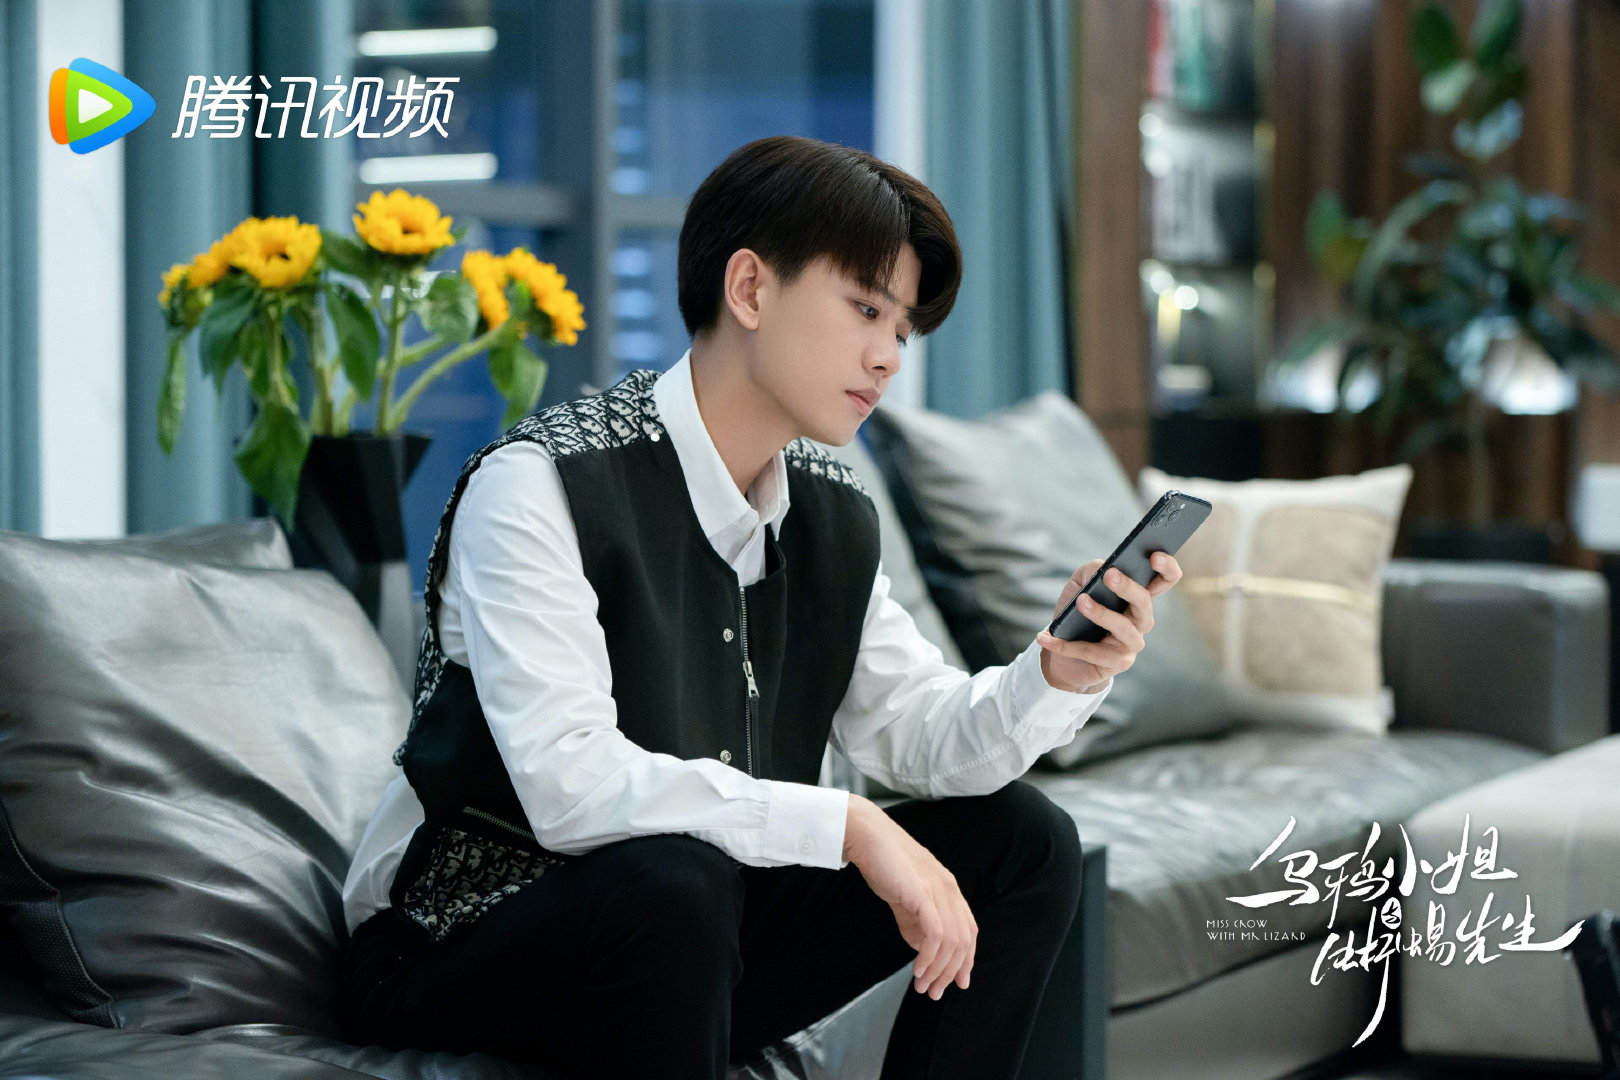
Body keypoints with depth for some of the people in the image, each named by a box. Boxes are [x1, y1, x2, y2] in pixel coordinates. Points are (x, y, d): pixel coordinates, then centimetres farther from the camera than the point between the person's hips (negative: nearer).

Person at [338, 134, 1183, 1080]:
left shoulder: (835, 513, 4)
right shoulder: (537, 487, -21)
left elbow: (917, 732, 4)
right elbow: (571, 783, -32)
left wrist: (1061, 674, -16)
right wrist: (845, 823, -32)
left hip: (688, 941, 8)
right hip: (459, 953, -7)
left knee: (1021, 839, 0)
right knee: (672, 880, -39)